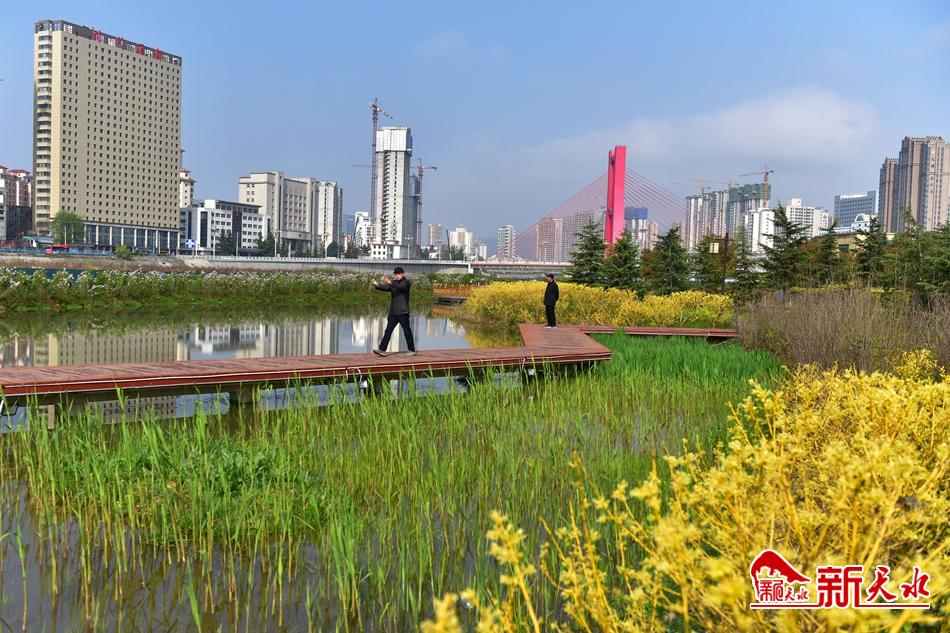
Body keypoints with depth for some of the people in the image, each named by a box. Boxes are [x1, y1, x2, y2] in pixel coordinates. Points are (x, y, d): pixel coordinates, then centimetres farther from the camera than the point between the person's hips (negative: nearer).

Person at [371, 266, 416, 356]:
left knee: (407, 331, 1)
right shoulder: (393, 283, 13)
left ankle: (412, 350, 10)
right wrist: (377, 285, -23)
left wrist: (389, 282, -41)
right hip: (393, 312, 6)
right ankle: (382, 349, 0)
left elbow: (400, 286, -26)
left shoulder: (406, 282, -5)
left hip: (403, 312, -6)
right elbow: (385, 288, -3)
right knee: (388, 331, 1)